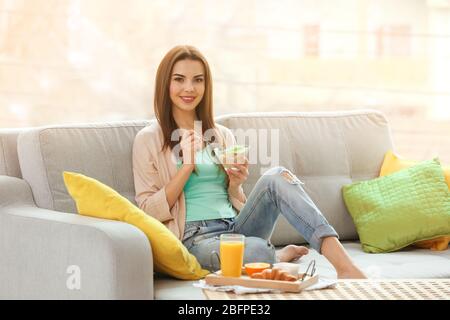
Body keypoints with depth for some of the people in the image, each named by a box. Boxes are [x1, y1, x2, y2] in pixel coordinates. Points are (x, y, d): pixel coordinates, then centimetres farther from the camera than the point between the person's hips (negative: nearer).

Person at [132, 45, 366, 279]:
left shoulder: (223, 135, 18)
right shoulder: (148, 140, 5)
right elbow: (149, 211, -2)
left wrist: (235, 184, -2)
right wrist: (187, 167, -11)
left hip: (237, 227, 5)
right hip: (197, 239, -5)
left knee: (276, 176, -25)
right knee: (256, 249, -39)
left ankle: (344, 266, -31)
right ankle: (279, 256, -6)